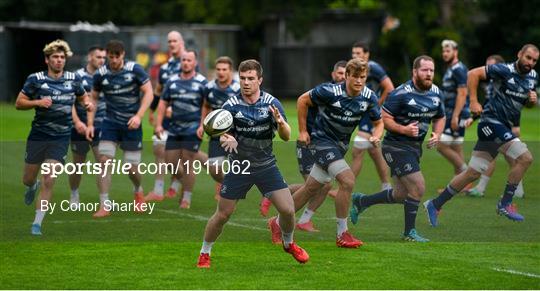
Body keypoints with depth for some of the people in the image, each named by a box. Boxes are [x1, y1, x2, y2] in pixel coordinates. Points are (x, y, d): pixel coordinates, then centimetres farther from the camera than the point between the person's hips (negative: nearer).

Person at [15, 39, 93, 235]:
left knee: (49, 180, -12)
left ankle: (37, 223, -3)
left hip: (60, 138, 0)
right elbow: (19, 103, -1)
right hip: (38, 136, 0)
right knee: (28, 180, 10)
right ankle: (32, 187, 50)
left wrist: (88, 103, -4)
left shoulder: (73, 79, 2)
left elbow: (82, 96, 19)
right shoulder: (35, 79, -5)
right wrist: (38, 102, -18)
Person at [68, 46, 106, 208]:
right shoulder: (77, 76, -7)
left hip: (100, 128, 2)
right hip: (80, 128, -2)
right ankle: (74, 196, 29)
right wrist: (77, 122, -20)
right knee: (78, 165, 9)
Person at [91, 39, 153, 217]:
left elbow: (148, 93, -7)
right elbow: (93, 97, 11)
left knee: (132, 167, 0)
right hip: (110, 123, 2)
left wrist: (138, 116, -18)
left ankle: (138, 191, 36)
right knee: (104, 160, -14)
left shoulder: (135, 69, -9)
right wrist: (90, 123, 5)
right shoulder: (101, 74, -2)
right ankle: (104, 206, -8)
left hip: (131, 124, -2)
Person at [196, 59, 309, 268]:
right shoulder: (231, 106, -9)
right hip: (238, 167, -1)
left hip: (266, 166, 1)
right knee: (222, 215, -1)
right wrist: (227, 139, -31)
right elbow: (222, 134, -7)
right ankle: (204, 253, 20)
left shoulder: (271, 103, -7)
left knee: (287, 209, -8)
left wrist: (281, 123, -34)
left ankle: (289, 244, 22)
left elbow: (286, 137, -11)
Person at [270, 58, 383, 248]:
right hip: (322, 140, -6)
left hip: (340, 144, 6)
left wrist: (376, 137, -17)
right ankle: (342, 234, -11)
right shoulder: (330, 91, -22)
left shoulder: (369, 97, -8)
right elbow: (303, 100, -8)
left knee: (312, 188, 12)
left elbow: (378, 122, 5)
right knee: (347, 180, -21)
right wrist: (302, 131, -7)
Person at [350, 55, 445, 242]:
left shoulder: (436, 93, 4)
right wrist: (404, 129, -29)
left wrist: (437, 134, -2)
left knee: (401, 195, 15)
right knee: (418, 188, -14)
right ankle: (409, 232, 2)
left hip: (415, 148, 8)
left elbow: (440, 118, 18)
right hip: (396, 147, -8)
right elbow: (384, 118, -16)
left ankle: (361, 201, 35)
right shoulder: (401, 94, -18)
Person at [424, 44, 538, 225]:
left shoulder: (533, 77, 11)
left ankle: (435, 205, 14)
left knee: (473, 173, 7)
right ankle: (505, 204, -9)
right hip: (492, 121, -8)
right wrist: (473, 101, -17)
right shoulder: (504, 70, -12)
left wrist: (533, 100, 1)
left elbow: (528, 103, 24)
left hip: (504, 127, 8)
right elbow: (473, 74, -11)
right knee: (524, 158, -19)